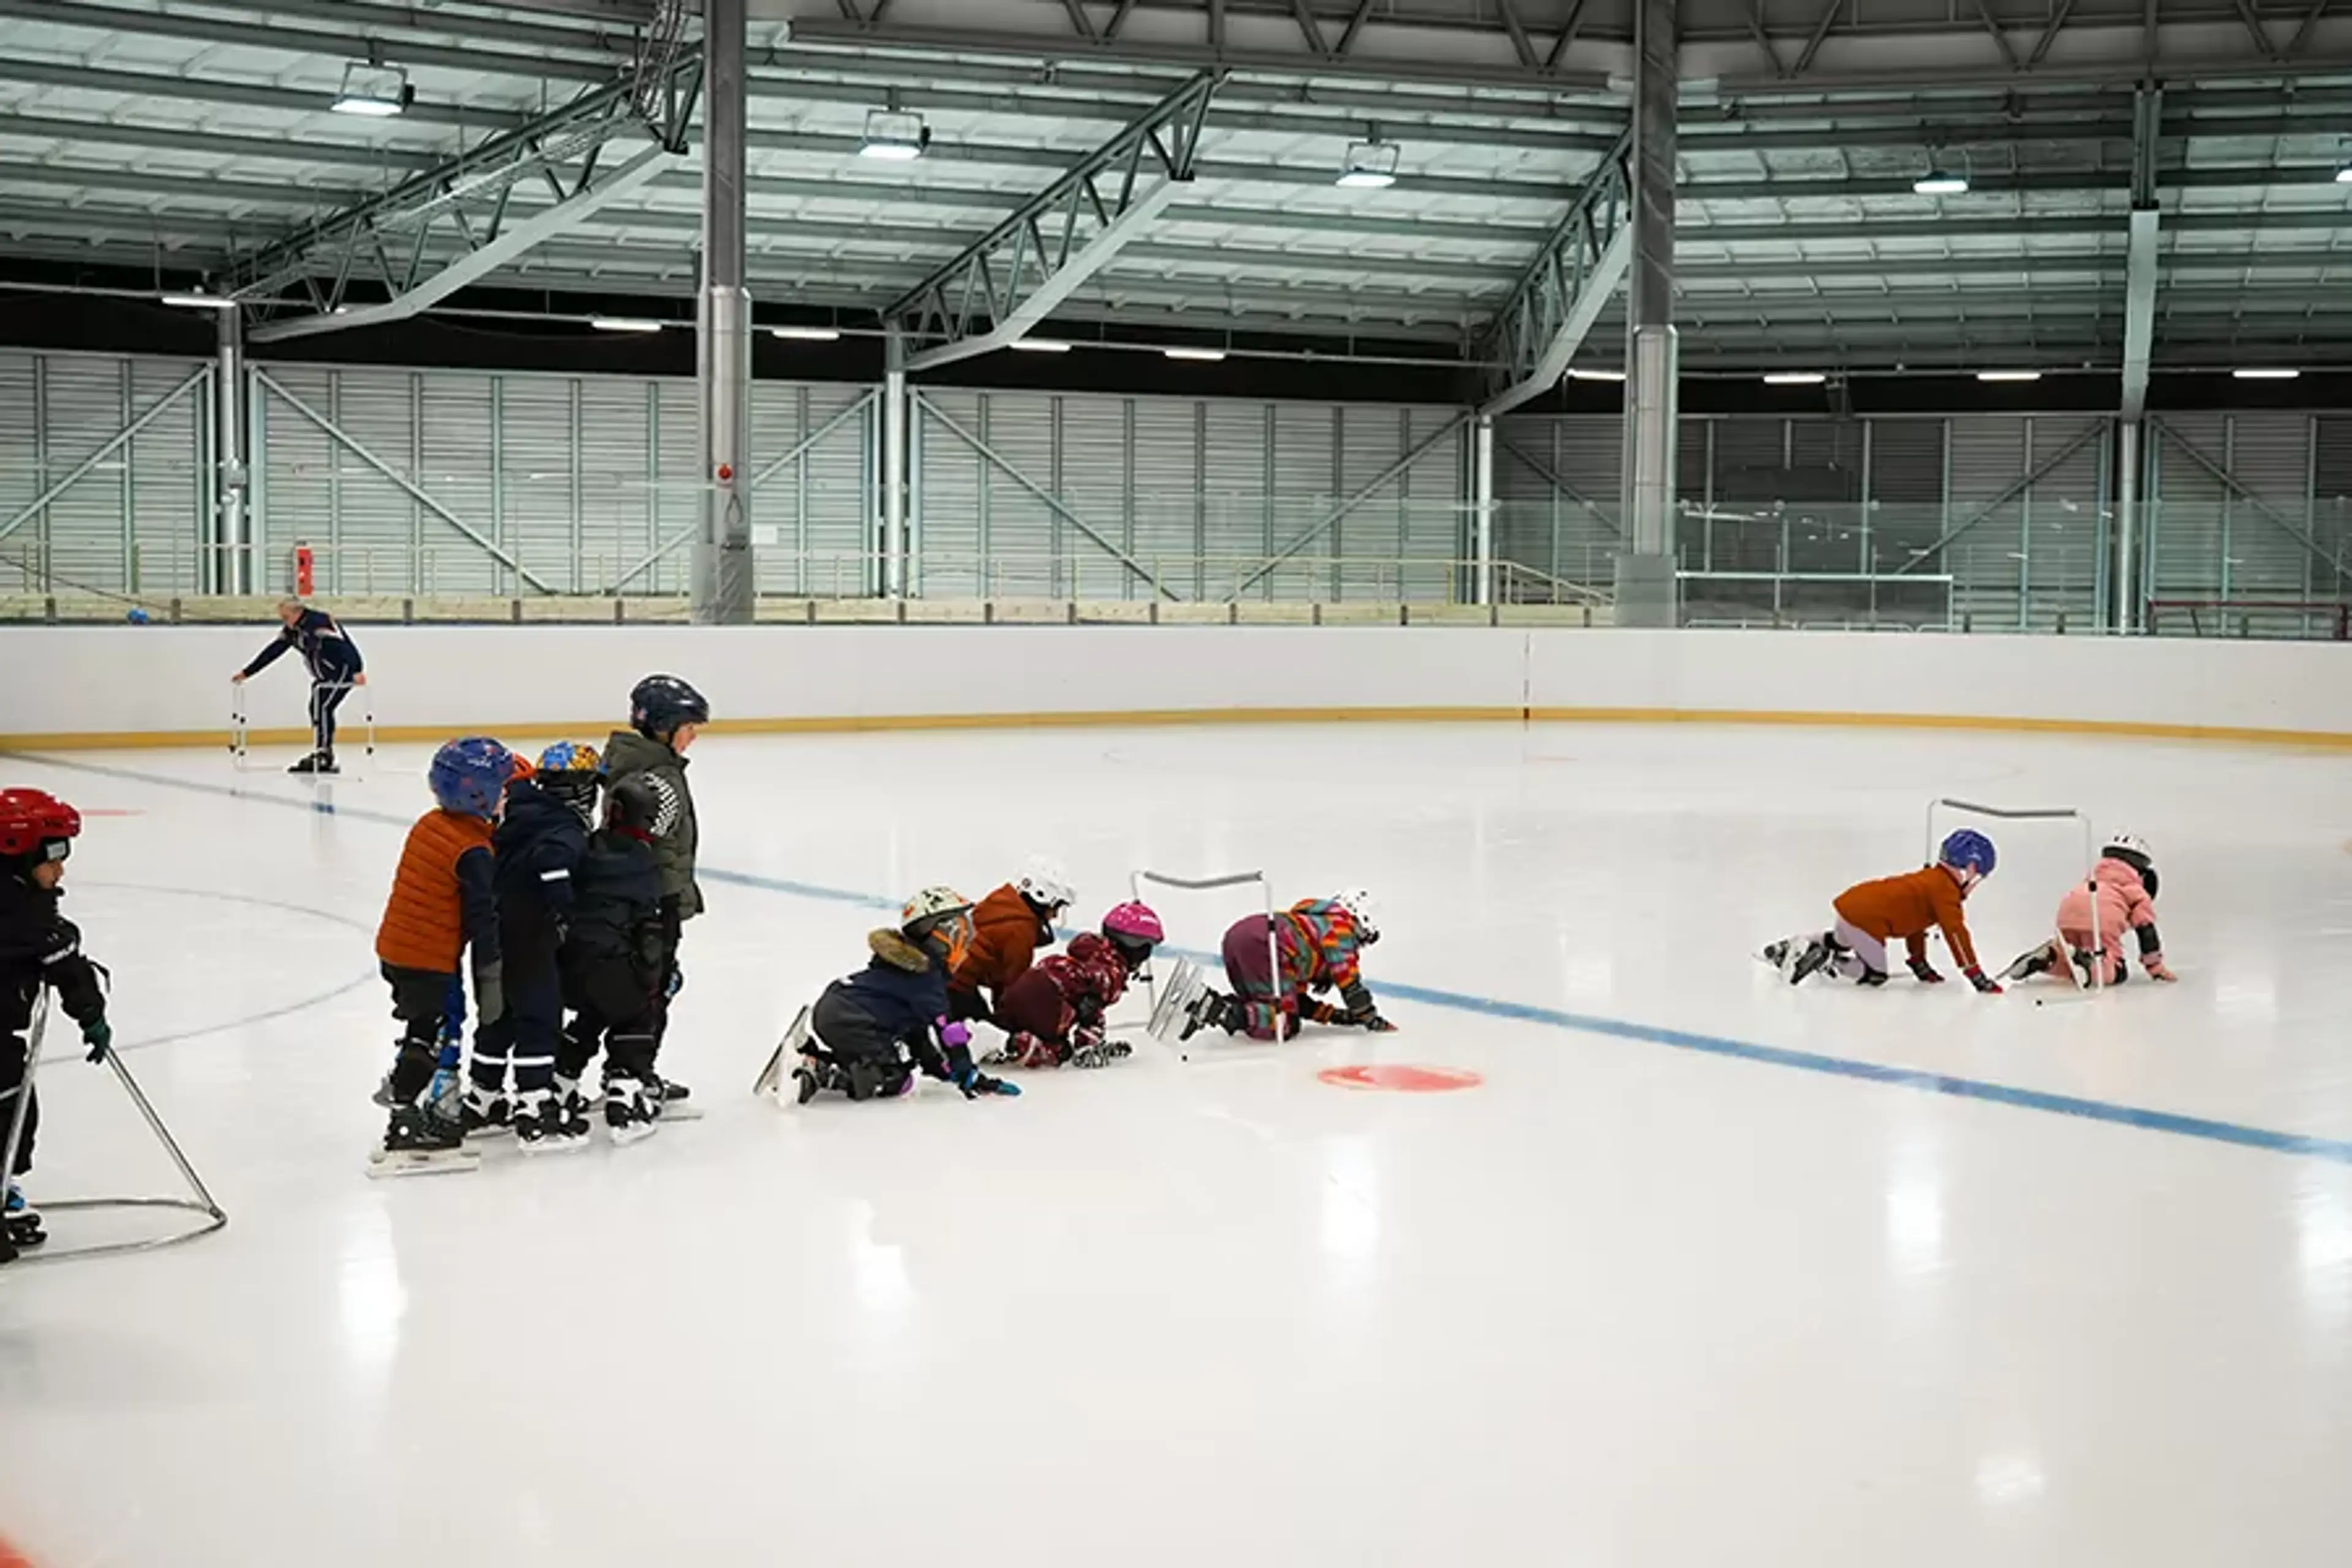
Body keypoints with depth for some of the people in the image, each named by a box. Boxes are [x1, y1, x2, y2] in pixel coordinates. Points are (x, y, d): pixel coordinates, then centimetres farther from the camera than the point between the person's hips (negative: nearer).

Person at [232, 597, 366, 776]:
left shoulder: (320, 622, -23)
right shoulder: (292, 630, 6)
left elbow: (345, 645, -33)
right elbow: (272, 652, 12)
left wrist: (357, 670, -44)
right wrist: (246, 673, 14)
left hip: (343, 671, -10)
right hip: (324, 675, 10)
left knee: (323, 707, -16)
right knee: (316, 709, 6)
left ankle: (324, 755, -16)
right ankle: (320, 759, 10)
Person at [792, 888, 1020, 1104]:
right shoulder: (926, 975, -10)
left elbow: (914, 1020, 28)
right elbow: (944, 1029, -14)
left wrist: (935, 1064, 30)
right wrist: (967, 1077, -12)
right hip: (849, 1023, -10)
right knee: (893, 1080, -8)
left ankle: (813, 1058, 7)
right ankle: (821, 1075, -23)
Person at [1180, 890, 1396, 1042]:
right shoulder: (1340, 925, 14)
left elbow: (1298, 1000, 36)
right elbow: (1348, 980, 5)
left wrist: (1341, 1015, 33)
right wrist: (1370, 1018, 18)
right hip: (1262, 944, -9)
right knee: (1284, 1025, -7)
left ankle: (1213, 1002, 4)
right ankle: (1222, 1012, -25)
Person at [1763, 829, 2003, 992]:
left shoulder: (1929, 878, 22)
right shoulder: (1946, 889, -7)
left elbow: (1914, 920, 31)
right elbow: (1955, 932, -15)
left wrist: (1920, 963, 32)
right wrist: (1976, 975, -14)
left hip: (1850, 902, 10)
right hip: (1866, 919, -10)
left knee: (1839, 942, 37)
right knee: (1875, 974, -3)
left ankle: (1790, 947, 28)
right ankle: (1825, 961, -12)